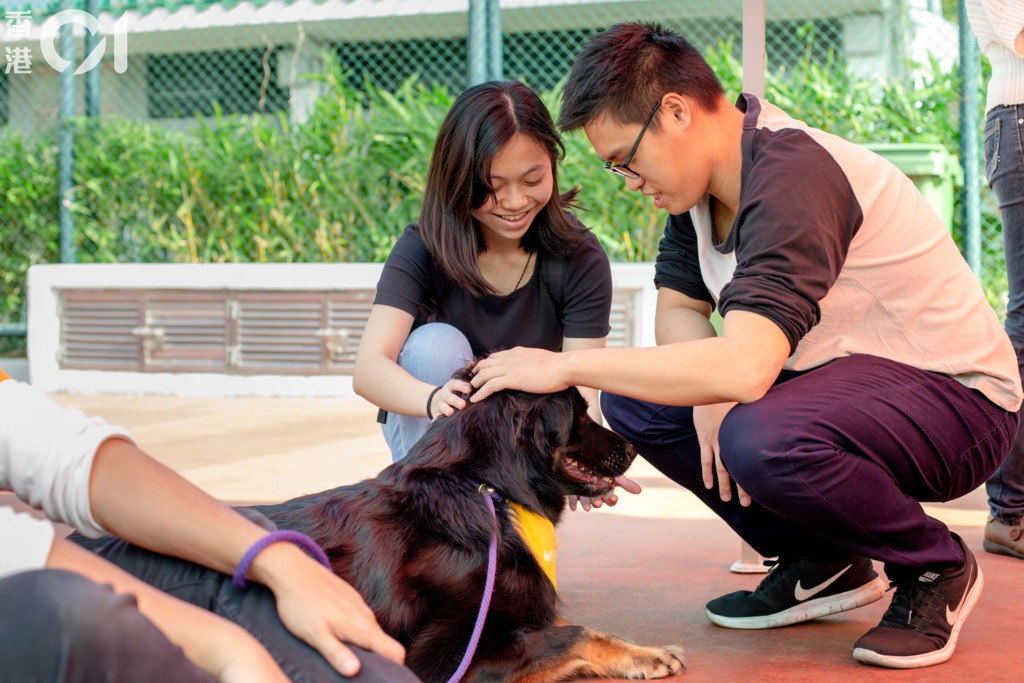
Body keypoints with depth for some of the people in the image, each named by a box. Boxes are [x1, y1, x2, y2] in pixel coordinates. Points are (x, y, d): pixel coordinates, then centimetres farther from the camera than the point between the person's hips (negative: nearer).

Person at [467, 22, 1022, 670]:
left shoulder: (791, 176, -28)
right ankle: (821, 564, 9)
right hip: (843, 371, 9)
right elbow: (678, 308, 9)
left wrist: (566, 365, -32)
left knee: (759, 440, -37)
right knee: (633, 399, -3)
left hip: (958, 398, -9)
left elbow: (744, 367, -40)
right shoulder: (706, 177, 0)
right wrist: (710, 393, -14)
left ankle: (937, 567, -7)